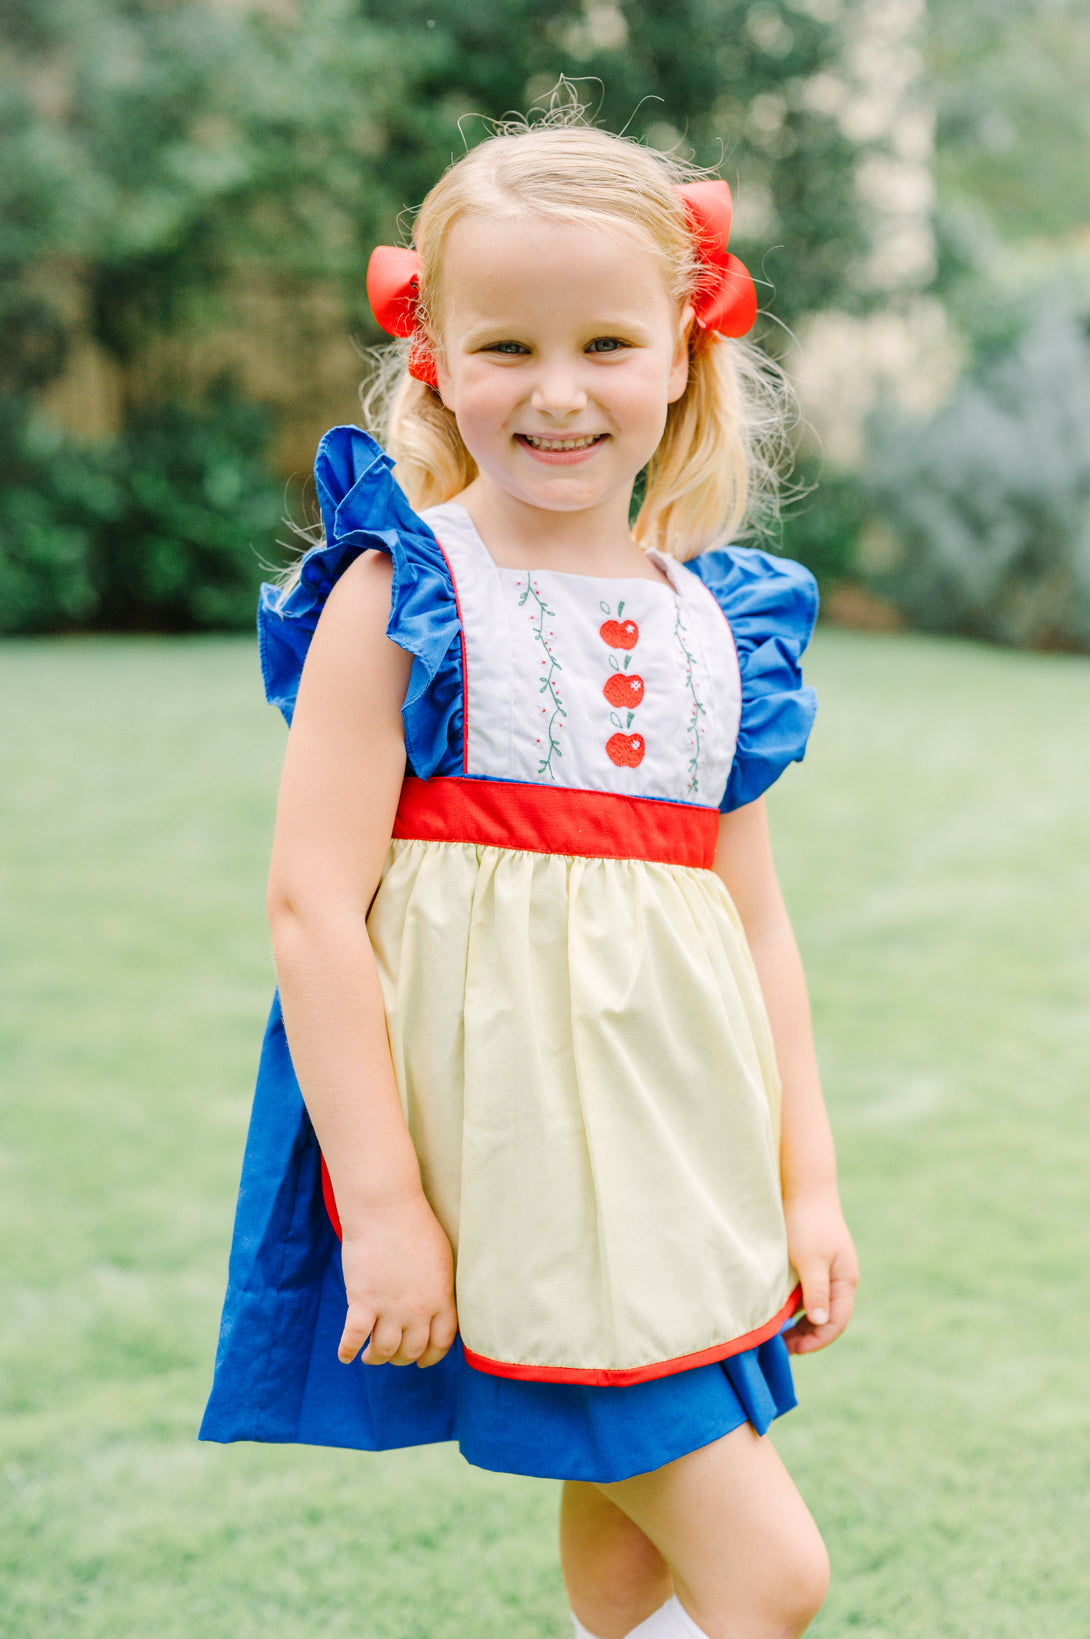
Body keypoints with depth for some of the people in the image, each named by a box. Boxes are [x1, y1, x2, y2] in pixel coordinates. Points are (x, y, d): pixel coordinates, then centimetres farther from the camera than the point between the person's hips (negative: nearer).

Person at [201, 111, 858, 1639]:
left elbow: (754, 913, 13)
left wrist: (808, 1177, 11)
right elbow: (312, 899, -12)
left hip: (684, 1152, 6)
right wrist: (381, 1202, -15)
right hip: (503, 1144, -6)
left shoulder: (717, 623, 9)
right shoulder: (401, 593, -7)